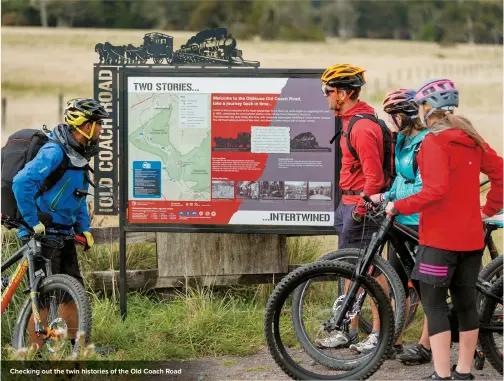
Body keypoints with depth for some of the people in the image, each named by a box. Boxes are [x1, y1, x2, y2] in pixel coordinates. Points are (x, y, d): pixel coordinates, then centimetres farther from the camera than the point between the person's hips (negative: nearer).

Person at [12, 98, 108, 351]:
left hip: (64, 232, 9)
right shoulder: (54, 152, -20)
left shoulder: (79, 154, 11)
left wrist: (84, 228, 13)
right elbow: (21, 182, -31)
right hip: (41, 233, -9)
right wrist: (33, 222, -27)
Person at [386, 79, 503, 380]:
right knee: (466, 302, 13)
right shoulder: (472, 139, 9)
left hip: (441, 236, -8)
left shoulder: (434, 142, -15)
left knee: (434, 304, -3)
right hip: (471, 236, 8)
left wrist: (399, 207, -16)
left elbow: (436, 189, -24)